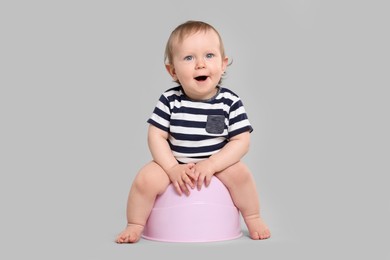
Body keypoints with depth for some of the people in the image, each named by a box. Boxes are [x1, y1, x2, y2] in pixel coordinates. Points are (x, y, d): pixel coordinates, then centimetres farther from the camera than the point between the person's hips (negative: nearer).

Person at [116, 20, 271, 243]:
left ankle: (253, 218, 4)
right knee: (146, 179, -21)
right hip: (174, 164, 0)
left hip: (218, 164, 0)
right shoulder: (170, 101, -12)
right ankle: (135, 225, 5)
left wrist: (211, 164, -23)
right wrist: (173, 168, -22)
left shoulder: (230, 102, -12)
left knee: (240, 172, -23)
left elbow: (241, 141, -12)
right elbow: (156, 136, -10)